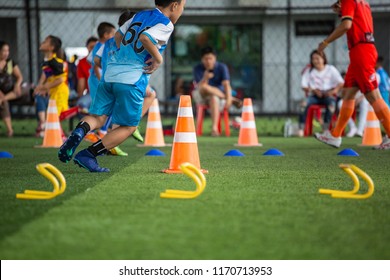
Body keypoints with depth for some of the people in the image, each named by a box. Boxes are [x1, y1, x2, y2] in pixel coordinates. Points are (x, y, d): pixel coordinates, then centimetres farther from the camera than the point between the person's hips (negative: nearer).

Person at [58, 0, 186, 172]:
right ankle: (88, 155, -4)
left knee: (98, 117, 9)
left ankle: (80, 132, -24)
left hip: (110, 73, 6)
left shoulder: (140, 15, 18)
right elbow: (145, 37, -22)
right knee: (129, 126, 6)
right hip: (132, 80, -6)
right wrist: (158, 58, -11)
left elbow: (118, 35, 26)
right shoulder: (166, 24, -5)